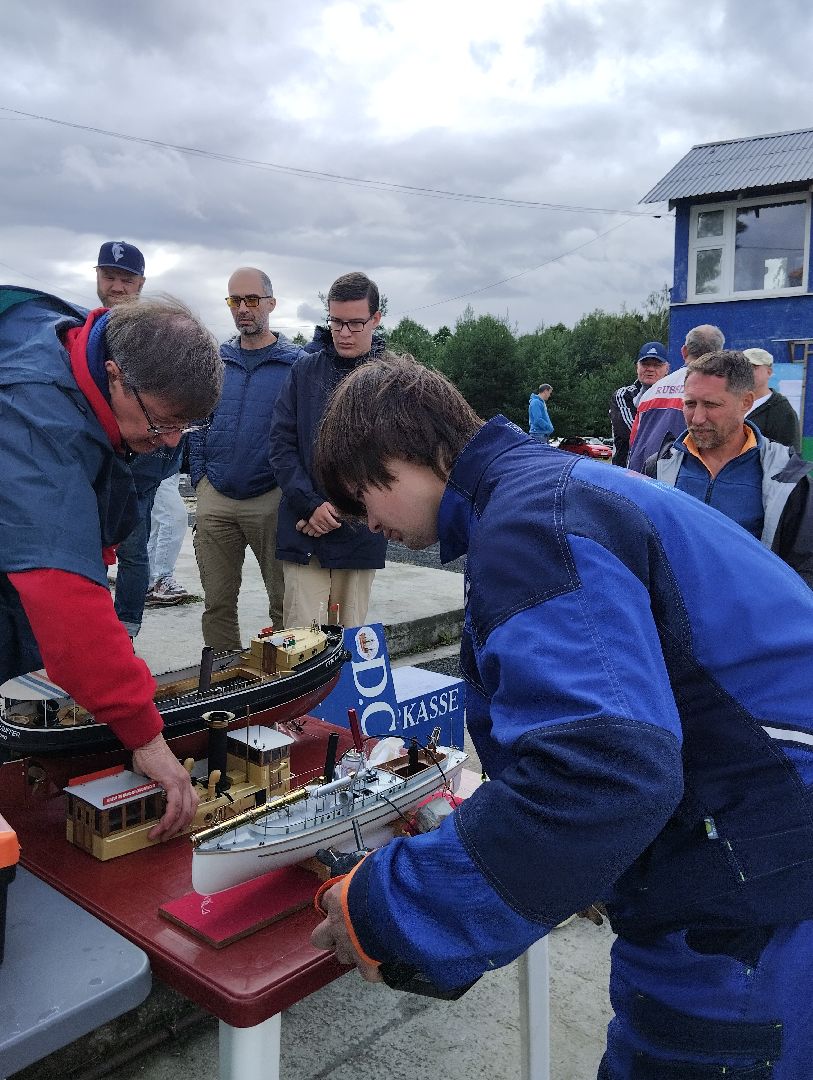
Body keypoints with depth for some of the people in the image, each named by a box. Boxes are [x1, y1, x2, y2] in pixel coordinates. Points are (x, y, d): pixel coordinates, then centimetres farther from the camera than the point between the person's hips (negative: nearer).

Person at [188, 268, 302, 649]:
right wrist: (200, 479, 9)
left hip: (272, 499, -3)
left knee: (285, 604, 4)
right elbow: (197, 423, 16)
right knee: (217, 604, 10)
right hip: (215, 498, 4)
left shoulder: (296, 363, -1)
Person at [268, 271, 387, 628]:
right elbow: (281, 443, 2)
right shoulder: (305, 370, 6)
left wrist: (341, 510, -9)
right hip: (303, 533, 0)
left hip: (360, 535, 0)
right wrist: (311, 505, -10)